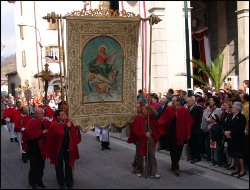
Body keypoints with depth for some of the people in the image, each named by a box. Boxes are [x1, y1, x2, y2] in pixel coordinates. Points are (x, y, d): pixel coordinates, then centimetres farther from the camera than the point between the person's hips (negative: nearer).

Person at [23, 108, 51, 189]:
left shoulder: (46, 122, 3)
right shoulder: (32, 122, -12)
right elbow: (27, 133, -26)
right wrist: (41, 132, -24)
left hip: (42, 148, 5)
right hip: (33, 148, -5)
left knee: (41, 166, 15)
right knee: (34, 166, 0)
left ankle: (39, 181, 30)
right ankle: (33, 183, 16)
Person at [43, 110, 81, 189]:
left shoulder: (69, 123, -1)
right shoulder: (54, 125, -15)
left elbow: (74, 134, 1)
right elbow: (62, 134, -24)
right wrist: (67, 127, -18)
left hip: (68, 148, 3)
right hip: (58, 149, -3)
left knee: (68, 165, 12)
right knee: (59, 166, 11)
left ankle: (69, 182, 27)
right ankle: (61, 183, 27)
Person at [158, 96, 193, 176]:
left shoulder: (184, 111, -7)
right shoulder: (168, 110, -3)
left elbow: (188, 123, -4)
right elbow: (163, 120, -4)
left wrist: (188, 134, -4)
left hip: (180, 134, 0)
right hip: (171, 133, 0)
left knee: (178, 151, 11)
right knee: (173, 150, 1)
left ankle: (174, 165, 30)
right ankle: (176, 167, 7)